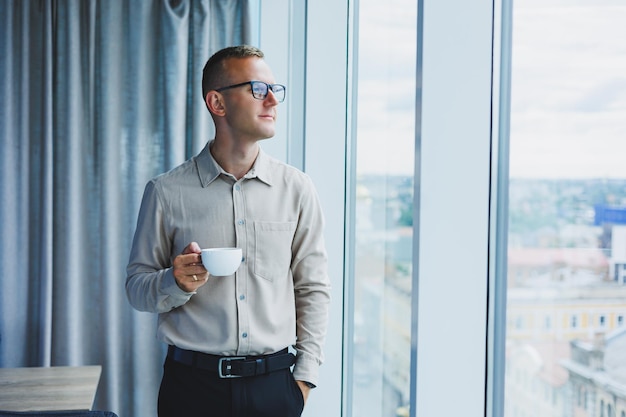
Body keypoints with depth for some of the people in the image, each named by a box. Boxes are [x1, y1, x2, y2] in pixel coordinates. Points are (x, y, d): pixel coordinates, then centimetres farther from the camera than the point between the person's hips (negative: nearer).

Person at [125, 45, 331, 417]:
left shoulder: (297, 188, 2)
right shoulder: (166, 192, -3)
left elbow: (314, 288, 5)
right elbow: (137, 286, 3)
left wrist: (304, 377, 0)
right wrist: (176, 283, -18)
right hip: (193, 385, -1)